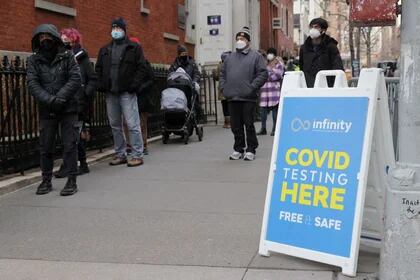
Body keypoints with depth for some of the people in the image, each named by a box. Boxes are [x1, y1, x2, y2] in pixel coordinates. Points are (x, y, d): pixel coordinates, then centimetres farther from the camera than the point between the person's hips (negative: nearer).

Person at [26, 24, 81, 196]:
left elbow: (75, 80, -7)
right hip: (46, 111, 2)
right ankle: (46, 181, 20)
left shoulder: (67, 56, 2)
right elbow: (32, 84, -6)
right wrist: (50, 100, -20)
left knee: (70, 145, -3)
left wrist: (59, 98, -18)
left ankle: (71, 181, 3)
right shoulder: (34, 60, 5)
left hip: (68, 108, -2)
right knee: (45, 147, 7)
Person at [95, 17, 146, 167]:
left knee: (132, 124, -7)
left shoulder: (134, 48, 3)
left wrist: (134, 85, -14)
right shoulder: (105, 50, 18)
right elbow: (98, 69, 18)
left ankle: (137, 155, -3)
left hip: (127, 92, -6)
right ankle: (120, 154, 18)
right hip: (110, 93, 6)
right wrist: (101, 85, 3)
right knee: (115, 125, 10)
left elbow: (141, 68, -4)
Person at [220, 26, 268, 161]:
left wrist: (252, 87, -12)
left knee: (249, 124, -2)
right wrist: (224, 87, 8)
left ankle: (250, 150, 7)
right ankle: (238, 149, 19)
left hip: (248, 98, -5)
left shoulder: (256, 56, 3)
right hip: (232, 97, 5)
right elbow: (222, 74, 23)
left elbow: (263, 73, -5)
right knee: (235, 125, 8)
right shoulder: (230, 57, 19)